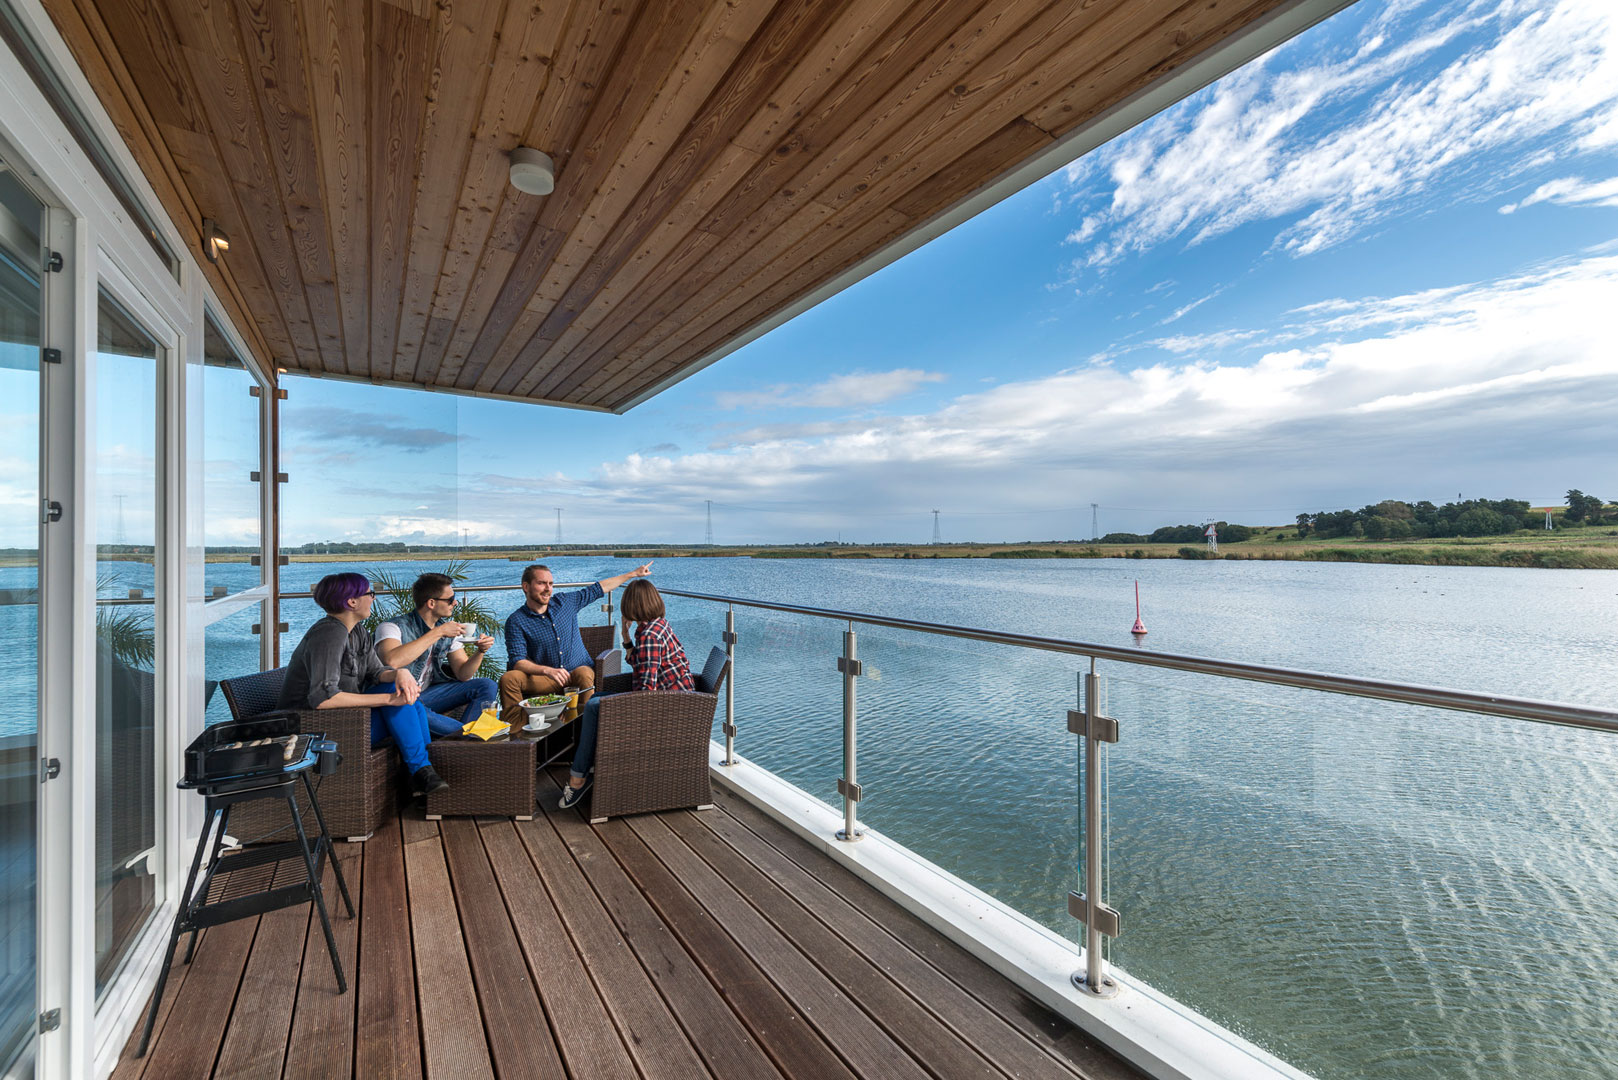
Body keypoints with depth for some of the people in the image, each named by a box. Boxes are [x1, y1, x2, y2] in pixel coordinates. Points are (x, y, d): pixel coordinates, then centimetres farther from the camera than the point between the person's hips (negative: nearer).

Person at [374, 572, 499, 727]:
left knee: (487, 686, -8)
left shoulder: (447, 628, 3)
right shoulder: (393, 627, -15)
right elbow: (391, 661, -38)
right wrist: (437, 633, -31)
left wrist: (480, 651, -16)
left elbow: (462, 674, 5)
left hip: (428, 693, 6)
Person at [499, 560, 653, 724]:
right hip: (545, 679, -1)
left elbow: (598, 589, 18)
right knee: (508, 678, -27)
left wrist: (633, 573, 22)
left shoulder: (565, 602, 6)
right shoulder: (516, 621, -5)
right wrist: (547, 670, -33)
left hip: (579, 671, 1)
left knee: (584, 674, -35)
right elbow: (517, 661, -15)